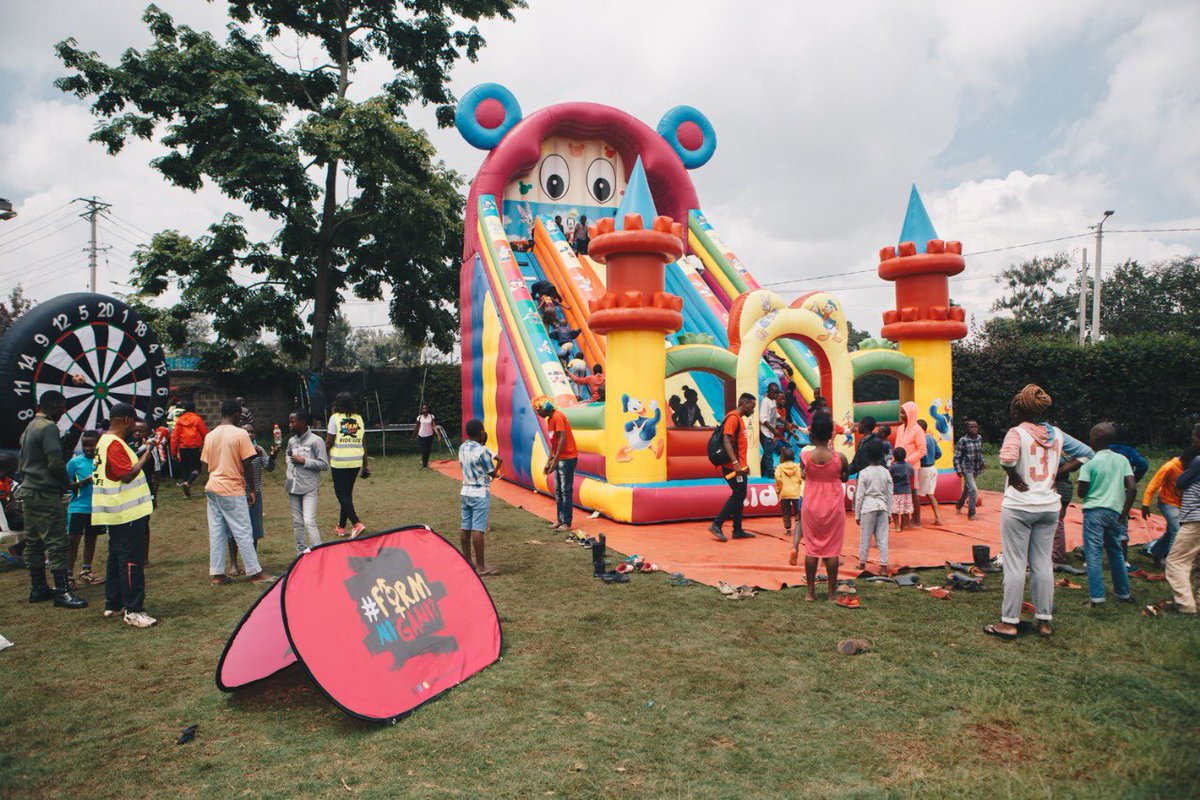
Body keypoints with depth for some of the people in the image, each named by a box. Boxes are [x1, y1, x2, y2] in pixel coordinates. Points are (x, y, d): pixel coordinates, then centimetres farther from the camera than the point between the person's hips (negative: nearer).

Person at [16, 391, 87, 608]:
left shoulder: (30, 427, 17)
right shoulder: (48, 427, -14)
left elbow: (22, 462, 22)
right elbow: (55, 462, -20)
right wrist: (66, 481, -4)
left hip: (28, 491, 10)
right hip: (45, 493, -10)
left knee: (34, 542, 14)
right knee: (56, 541, -8)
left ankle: (38, 588, 22)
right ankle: (62, 591, -8)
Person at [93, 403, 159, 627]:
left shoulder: (106, 441, 16)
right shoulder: (115, 444, -18)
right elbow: (128, 475, -24)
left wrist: (138, 455, 14)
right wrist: (146, 455, -15)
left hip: (117, 514, 11)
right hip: (127, 513, -11)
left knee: (117, 557, 18)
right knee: (131, 560, -8)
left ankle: (113, 604, 27)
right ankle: (133, 611, -5)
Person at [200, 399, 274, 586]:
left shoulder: (210, 436, 7)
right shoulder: (240, 434, -11)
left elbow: (207, 463, 12)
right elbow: (247, 465, -11)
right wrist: (252, 489, -4)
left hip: (212, 488, 6)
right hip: (232, 490, -6)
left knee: (216, 532, 10)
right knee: (243, 532, 0)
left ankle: (216, 573, 14)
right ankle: (255, 572, 6)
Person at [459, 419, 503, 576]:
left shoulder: (462, 448, 5)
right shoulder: (482, 451, -17)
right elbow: (493, 474, -9)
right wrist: (498, 462, 11)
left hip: (465, 492, 8)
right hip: (480, 494, -8)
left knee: (466, 528, 13)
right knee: (478, 530, -6)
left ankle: (467, 560, 23)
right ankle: (480, 566, -2)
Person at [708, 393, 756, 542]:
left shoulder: (740, 419, 19)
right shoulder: (733, 418, -12)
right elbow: (726, 440, -22)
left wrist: (744, 464, 23)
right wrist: (735, 463, -29)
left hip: (739, 466, 10)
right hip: (733, 467, -10)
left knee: (739, 497, 11)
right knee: (738, 496, -9)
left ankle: (738, 531, 15)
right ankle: (716, 525, -7)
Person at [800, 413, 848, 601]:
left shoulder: (805, 456, -13)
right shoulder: (839, 457, -13)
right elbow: (845, 477, 4)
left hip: (812, 507, 1)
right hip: (834, 507, -1)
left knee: (811, 548, 10)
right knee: (832, 550, 7)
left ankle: (811, 592, 15)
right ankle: (832, 593, 13)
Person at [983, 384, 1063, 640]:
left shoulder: (1017, 432, -12)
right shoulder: (1056, 434, 7)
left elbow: (1007, 457, -30)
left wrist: (1014, 477, -12)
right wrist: (1055, 475, 13)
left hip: (1019, 507, -6)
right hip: (1049, 506, 6)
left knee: (1015, 565, 0)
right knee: (1042, 564, 13)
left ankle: (1009, 622, 6)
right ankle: (1045, 620, 19)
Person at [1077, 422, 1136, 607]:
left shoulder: (1090, 463, -7)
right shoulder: (1122, 460, 4)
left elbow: (1081, 493, -7)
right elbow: (1132, 488, -2)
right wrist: (1124, 514, 3)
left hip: (1094, 511, -5)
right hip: (1115, 512, 5)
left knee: (1093, 554, -1)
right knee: (1116, 553, 18)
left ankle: (1096, 597, -3)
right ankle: (1123, 594, 28)